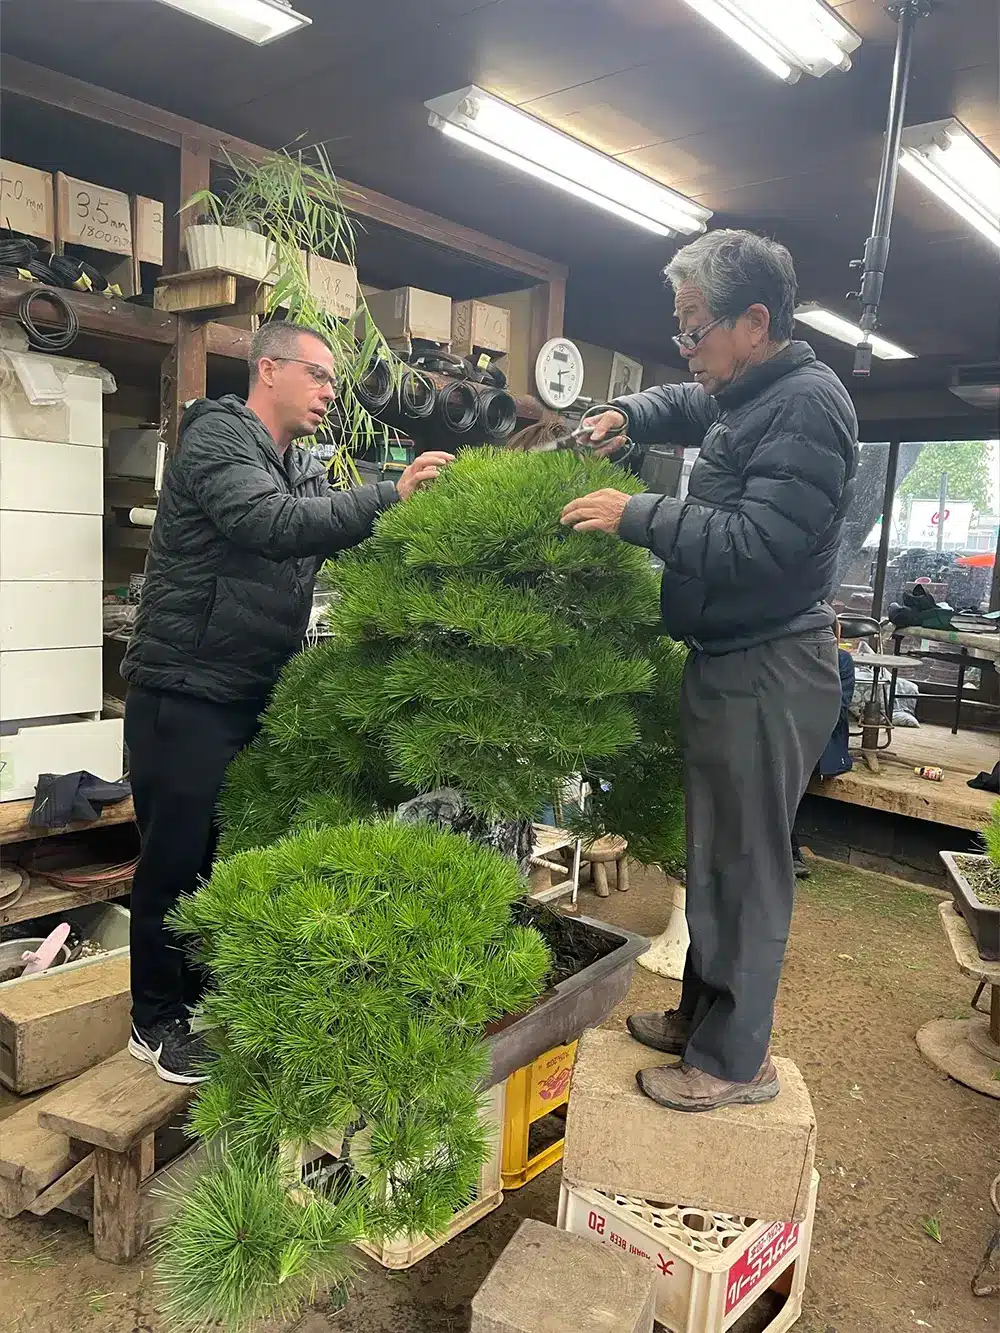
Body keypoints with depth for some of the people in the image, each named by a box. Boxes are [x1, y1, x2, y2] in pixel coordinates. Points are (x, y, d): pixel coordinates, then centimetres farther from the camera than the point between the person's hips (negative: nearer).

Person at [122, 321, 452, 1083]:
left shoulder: (306, 470, 13)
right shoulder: (217, 435, -11)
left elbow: (354, 540, 4)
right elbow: (273, 525, -27)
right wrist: (392, 496, -29)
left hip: (260, 698, 8)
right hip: (187, 695, -7)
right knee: (179, 858, 2)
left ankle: (216, 998, 32)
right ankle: (159, 1019, 20)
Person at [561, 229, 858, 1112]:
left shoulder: (807, 405, -17)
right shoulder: (742, 394, 14)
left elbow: (760, 544, -26)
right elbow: (685, 406, 36)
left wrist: (640, 517, -20)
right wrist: (628, 417, 15)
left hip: (769, 674, -10)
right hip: (730, 663, 10)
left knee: (744, 864, 0)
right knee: (716, 850, 17)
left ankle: (736, 1060, 16)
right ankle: (703, 1014, 33)